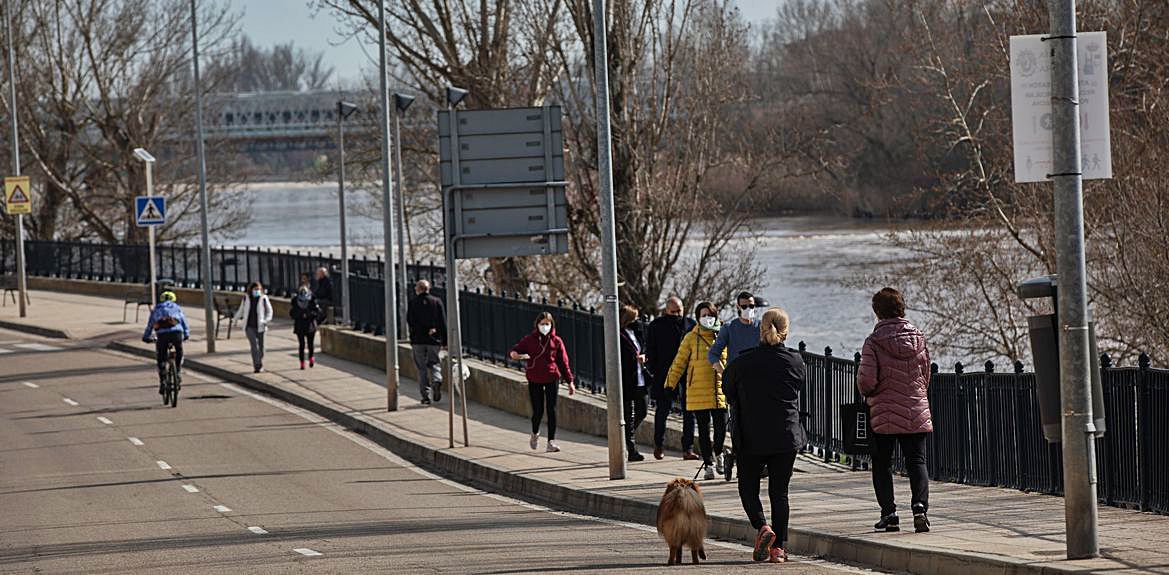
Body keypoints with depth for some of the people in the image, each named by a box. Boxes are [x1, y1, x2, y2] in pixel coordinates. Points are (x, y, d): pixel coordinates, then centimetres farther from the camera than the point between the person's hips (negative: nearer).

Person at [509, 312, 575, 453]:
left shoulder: (556, 341, 2)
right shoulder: (529, 340, 1)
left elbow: (564, 362, 5)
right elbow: (515, 350, 4)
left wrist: (570, 381, 3)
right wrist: (514, 354, -22)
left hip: (552, 379, 0)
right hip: (535, 380, 0)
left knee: (551, 410, -4)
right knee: (538, 411, 2)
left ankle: (551, 441, 0)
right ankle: (535, 434, 32)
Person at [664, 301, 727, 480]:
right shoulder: (691, 338, 4)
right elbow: (679, 363, 6)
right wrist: (670, 383, -1)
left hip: (720, 390, 2)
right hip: (698, 391, -2)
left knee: (721, 426, -2)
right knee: (704, 429, 0)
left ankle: (717, 453, 27)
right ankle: (709, 464, 8)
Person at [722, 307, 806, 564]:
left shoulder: (743, 362, -10)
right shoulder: (794, 361, -6)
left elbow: (729, 393, 4)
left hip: (751, 437, -2)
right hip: (787, 437, 2)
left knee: (748, 487, 13)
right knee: (779, 491, 10)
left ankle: (762, 527, -11)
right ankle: (778, 547, 7)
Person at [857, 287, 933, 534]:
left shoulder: (874, 342, -11)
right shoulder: (918, 337, 1)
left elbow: (866, 380, -15)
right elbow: (926, 374, 9)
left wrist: (868, 394, 7)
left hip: (884, 413, -3)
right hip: (917, 412, 3)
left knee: (882, 464, 10)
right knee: (916, 461, 7)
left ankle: (889, 513, 1)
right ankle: (920, 506, -14)